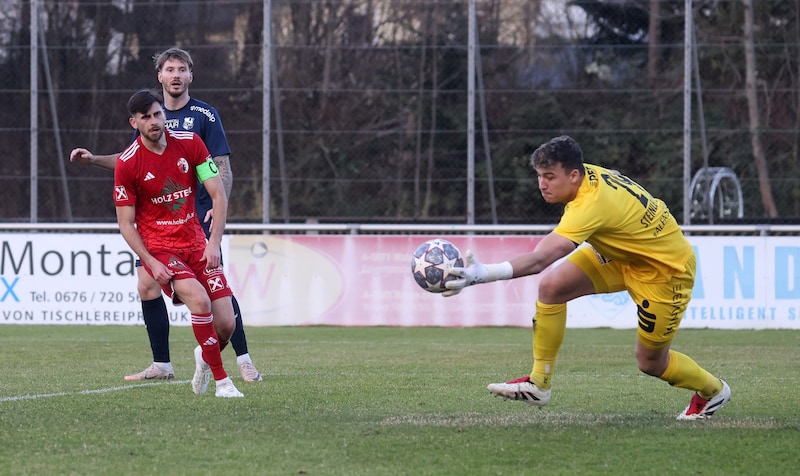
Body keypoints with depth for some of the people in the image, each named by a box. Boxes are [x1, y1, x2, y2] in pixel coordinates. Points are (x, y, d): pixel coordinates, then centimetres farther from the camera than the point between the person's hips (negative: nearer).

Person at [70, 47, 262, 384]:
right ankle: (161, 365, 9)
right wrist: (92, 159, 12)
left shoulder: (205, 115, -2)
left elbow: (223, 167, -4)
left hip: (198, 217, -5)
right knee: (147, 287, -1)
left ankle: (243, 361, -5)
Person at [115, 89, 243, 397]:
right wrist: (151, 262, -16)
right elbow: (126, 223, -5)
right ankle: (221, 380, -16)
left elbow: (219, 195, -1)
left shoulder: (190, 143, -2)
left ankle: (206, 358, 29)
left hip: (196, 243, 3)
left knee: (226, 325, -7)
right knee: (200, 300, -30)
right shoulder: (127, 164, -9)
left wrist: (214, 242, -13)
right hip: (157, 247, -3)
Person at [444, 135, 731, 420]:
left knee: (650, 363, 3)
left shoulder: (591, 204, -37)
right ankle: (538, 385, -5)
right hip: (625, 253, 8)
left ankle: (713, 390, 33)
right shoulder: (589, 174, -13)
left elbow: (539, 260, -47)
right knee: (551, 286, -12)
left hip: (666, 268, -8)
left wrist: (483, 274, -57)